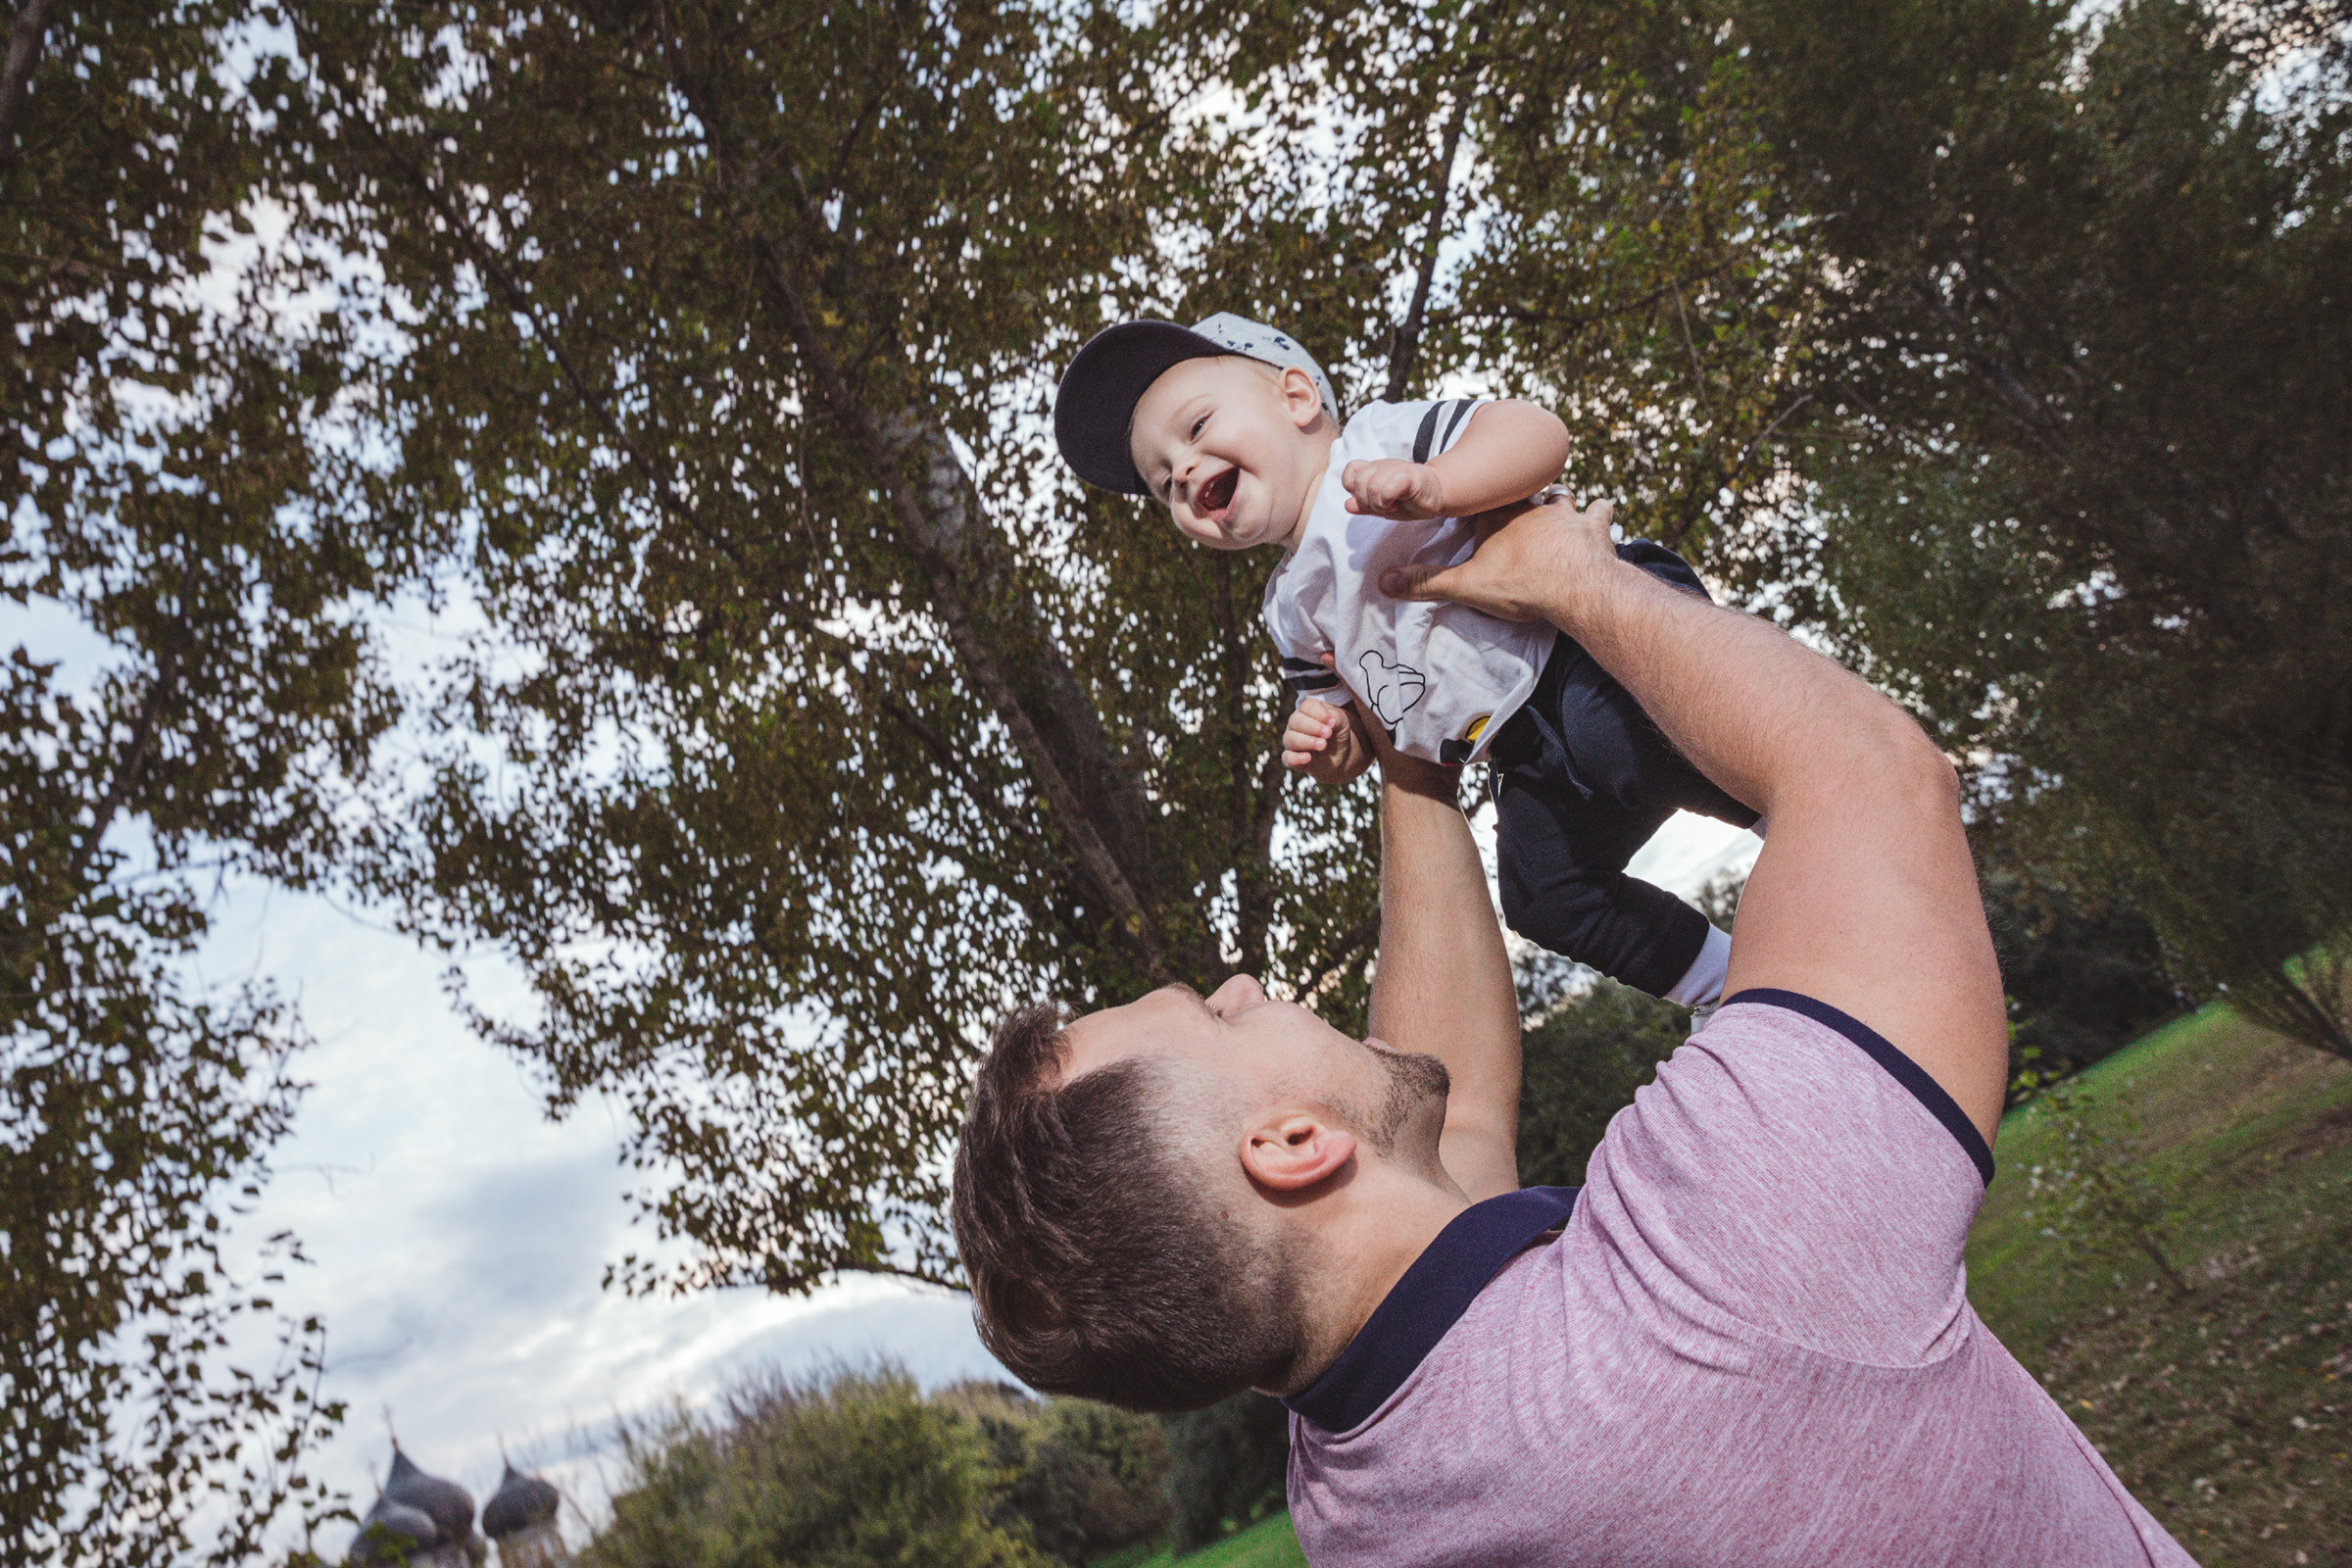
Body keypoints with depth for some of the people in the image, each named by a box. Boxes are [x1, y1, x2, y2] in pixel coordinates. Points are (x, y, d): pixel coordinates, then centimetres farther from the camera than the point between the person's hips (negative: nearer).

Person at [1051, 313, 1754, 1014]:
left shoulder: (1378, 438, -3)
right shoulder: (1292, 609, 18)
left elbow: (1540, 432, -16)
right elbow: (1359, 720, 24)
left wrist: (1433, 484, -34)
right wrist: (1330, 747, -1)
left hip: (1605, 641, -8)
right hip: (1532, 756, 8)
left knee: (1615, 738, -35)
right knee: (1542, 894, 2)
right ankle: (1729, 987, 17)